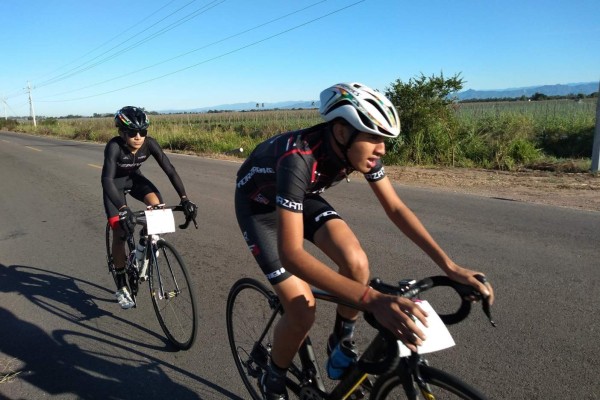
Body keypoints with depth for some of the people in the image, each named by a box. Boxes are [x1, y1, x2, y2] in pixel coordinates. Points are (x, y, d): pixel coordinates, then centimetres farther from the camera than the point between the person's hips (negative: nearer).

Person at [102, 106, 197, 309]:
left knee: (157, 204, -27)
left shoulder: (149, 143, -26)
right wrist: (123, 209, -58)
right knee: (120, 231, -9)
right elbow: (107, 179, -45)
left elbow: (170, 170, -28)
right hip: (115, 183, -3)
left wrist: (185, 199, -38)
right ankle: (121, 287, 4)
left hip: (134, 178, 3)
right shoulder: (114, 146, -35)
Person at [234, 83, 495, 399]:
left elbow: (395, 208, -12)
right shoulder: (299, 158, -41)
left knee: (356, 263, -21)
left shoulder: (360, 148, -22)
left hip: (301, 195, 5)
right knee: (302, 312, -16)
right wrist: (372, 300, -56)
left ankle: (340, 345, 8)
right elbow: (291, 254, -47)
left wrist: (450, 266, -19)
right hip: (258, 203, -5)